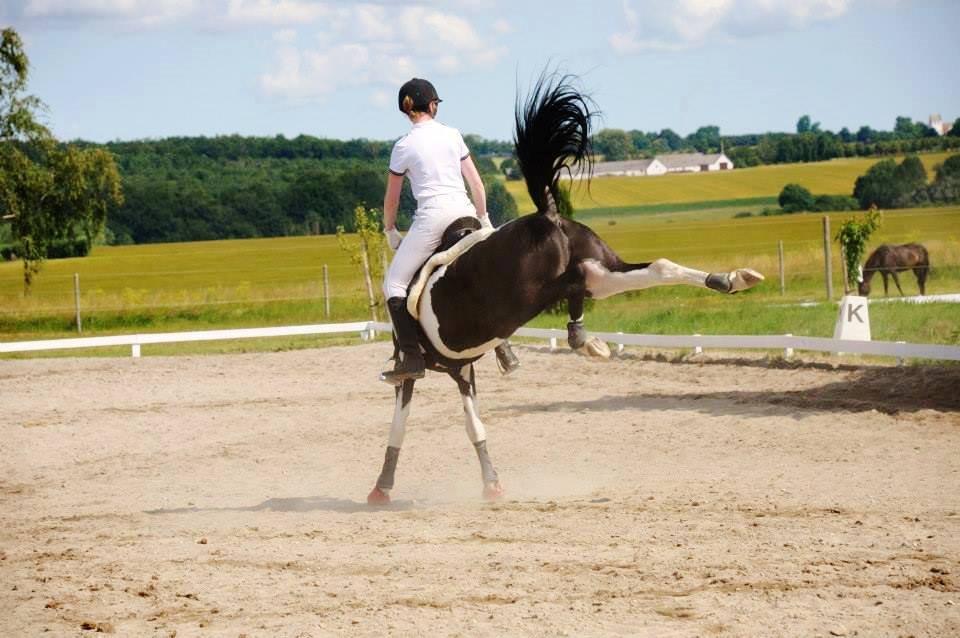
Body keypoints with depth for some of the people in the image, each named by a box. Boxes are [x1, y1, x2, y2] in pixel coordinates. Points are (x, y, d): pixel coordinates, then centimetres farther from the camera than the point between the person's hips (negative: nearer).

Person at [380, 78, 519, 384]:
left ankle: (411, 359, -10)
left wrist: (390, 232, 20)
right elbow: (476, 182, 12)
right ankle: (501, 343, 19)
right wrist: (484, 218, 22)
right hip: (464, 210, 5)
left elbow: (391, 199, 6)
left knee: (394, 284, 2)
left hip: (432, 216, -4)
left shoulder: (404, 146, 0)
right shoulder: (453, 135, 9)